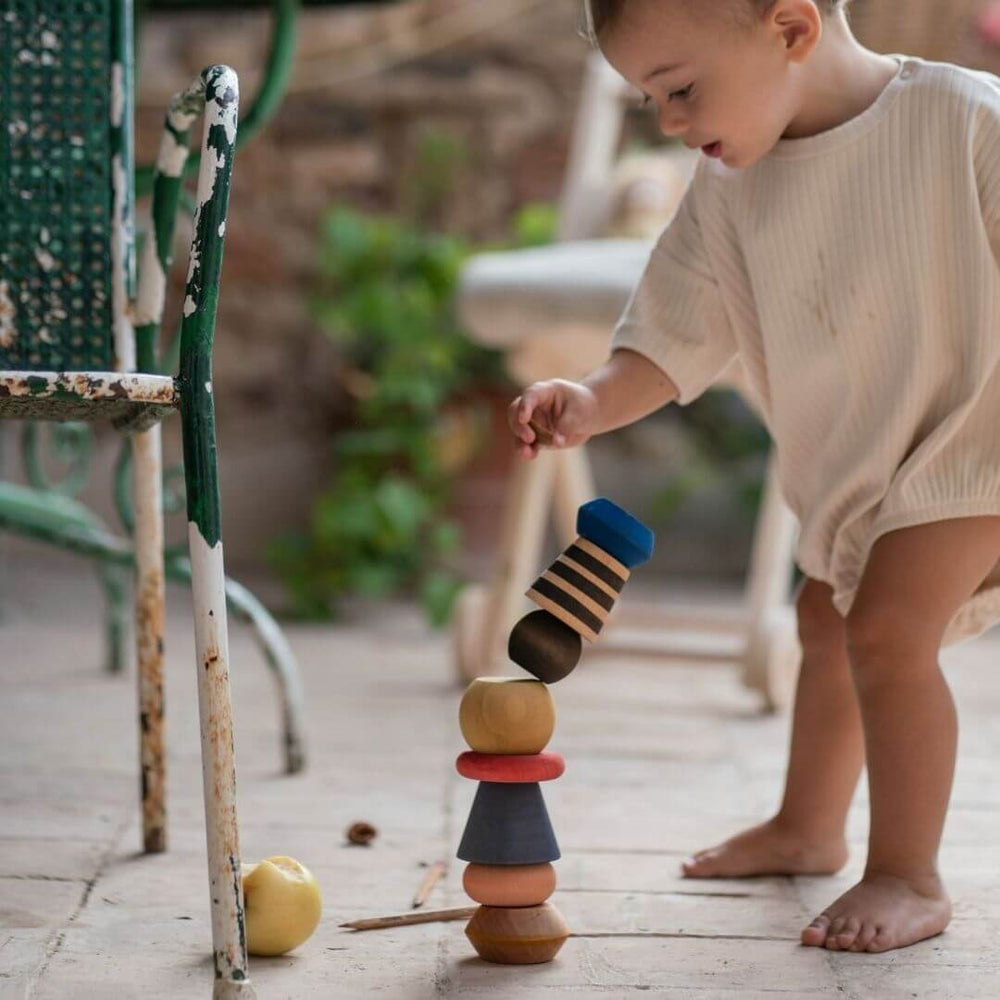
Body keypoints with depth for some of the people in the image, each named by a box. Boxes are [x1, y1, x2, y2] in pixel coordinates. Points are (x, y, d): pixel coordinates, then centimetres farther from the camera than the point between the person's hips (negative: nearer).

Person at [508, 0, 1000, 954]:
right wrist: (596, 401, -25)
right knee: (824, 623, 20)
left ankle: (908, 876, -5)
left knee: (886, 630, -20)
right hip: (844, 461, 7)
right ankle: (806, 827, 42)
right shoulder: (728, 192, -8)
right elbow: (675, 336, -6)